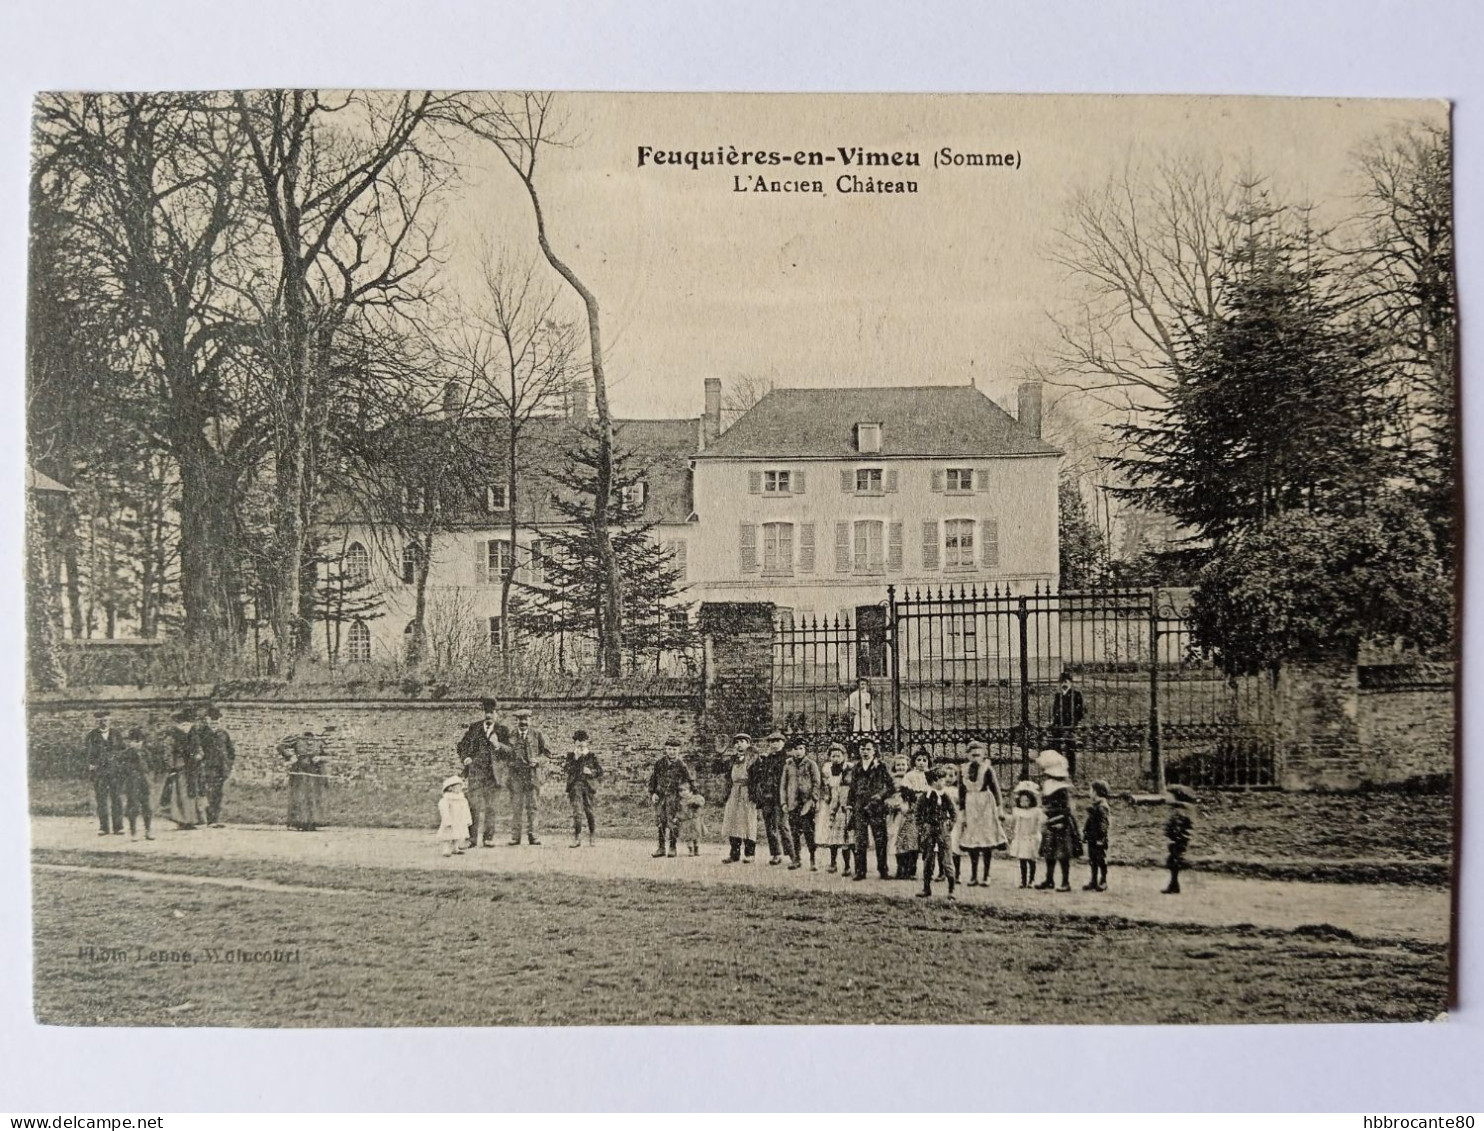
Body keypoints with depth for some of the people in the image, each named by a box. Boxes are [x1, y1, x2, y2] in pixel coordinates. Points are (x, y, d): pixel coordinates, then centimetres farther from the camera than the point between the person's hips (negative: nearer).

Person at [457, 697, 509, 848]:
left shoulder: (502, 730, 8)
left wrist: (497, 744, -16)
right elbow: (462, 744, 15)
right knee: (474, 806, -5)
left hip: (493, 772, 0)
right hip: (475, 771, 0)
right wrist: (465, 758, -2)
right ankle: (474, 839, -3)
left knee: (491, 807, 3)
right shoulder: (474, 728, 11)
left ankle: (488, 838, 9)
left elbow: (510, 750, 1)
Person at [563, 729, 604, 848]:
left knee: (591, 812, 6)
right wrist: (575, 758, -13)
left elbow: (600, 771, 4)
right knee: (577, 812, -9)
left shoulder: (592, 756, 6)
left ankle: (592, 838, 21)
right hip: (576, 785, 0)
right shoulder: (571, 755, 8)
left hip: (589, 786, 0)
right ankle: (577, 839, -10)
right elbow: (566, 770, -5)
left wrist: (591, 772, -14)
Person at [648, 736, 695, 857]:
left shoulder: (681, 764, -5)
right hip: (660, 795, 3)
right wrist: (652, 793, -1)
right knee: (661, 822, 6)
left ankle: (673, 847, 7)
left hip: (674, 796, -3)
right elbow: (653, 777, 8)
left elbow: (691, 780, 5)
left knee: (673, 822, -5)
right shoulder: (660, 762, 2)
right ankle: (661, 847, 13)